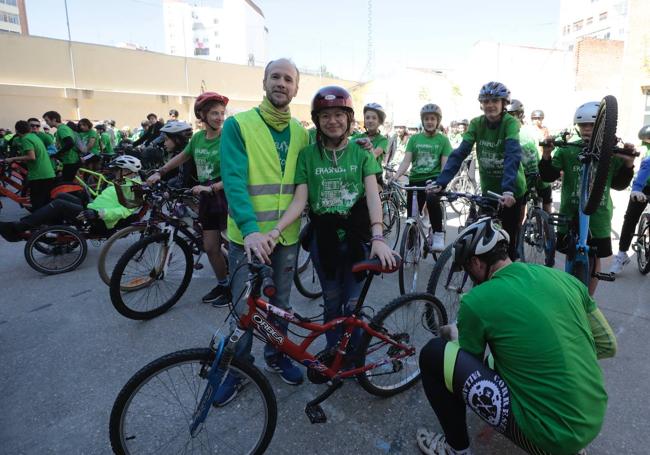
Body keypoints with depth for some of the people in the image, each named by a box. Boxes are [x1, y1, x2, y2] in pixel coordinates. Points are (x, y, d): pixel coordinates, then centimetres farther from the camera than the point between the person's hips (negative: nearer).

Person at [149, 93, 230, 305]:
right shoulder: (197, 137, 5)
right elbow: (183, 156, 23)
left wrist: (211, 188, -26)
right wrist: (160, 172, 20)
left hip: (226, 197, -6)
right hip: (206, 199, 6)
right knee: (210, 248, 11)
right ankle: (222, 284, 29)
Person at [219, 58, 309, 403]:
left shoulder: (300, 132, 6)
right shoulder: (238, 124, -8)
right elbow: (234, 179, -19)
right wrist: (250, 228, -30)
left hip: (287, 235, 4)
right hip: (248, 235, -4)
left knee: (280, 303, 18)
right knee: (243, 309, 8)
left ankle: (276, 356, 41)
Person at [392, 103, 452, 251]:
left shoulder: (443, 139, 5)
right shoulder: (414, 138, 10)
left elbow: (445, 165, -3)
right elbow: (406, 161, 0)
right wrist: (396, 176, -18)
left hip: (434, 179, -3)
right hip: (415, 180, 3)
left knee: (432, 199, -35)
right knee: (412, 217, 2)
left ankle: (438, 234, -19)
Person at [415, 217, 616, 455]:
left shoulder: (476, 300, -16)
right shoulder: (563, 277, 1)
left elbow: (469, 364, 1)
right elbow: (608, 346, 10)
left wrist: (455, 334, 21)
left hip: (548, 436, -7)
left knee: (434, 353, -5)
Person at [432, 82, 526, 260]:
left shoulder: (510, 123, -16)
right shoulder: (476, 124, -6)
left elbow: (513, 156, -31)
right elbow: (460, 153, -15)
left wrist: (508, 189, -46)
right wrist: (441, 182, -27)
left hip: (511, 190, -3)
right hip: (488, 188, 3)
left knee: (509, 239, 3)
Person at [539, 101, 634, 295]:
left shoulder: (611, 152, -1)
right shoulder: (566, 150, -4)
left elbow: (619, 185, 6)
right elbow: (548, 177, -8)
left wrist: (628, 165, -10)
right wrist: (546, 156, -24)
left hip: (598, 216, 1)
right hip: (570, 214, -1)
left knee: (594, 260, 11)